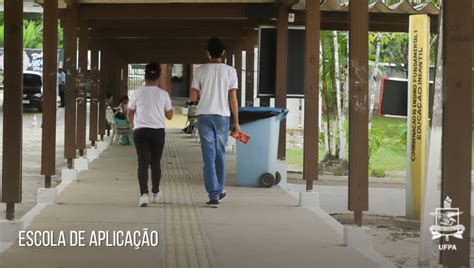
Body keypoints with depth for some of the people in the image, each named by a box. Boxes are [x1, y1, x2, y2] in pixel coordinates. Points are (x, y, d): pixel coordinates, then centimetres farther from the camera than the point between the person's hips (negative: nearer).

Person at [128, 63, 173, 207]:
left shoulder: (138, 92, -2)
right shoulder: (163, 94, -1)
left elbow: (130, 113, 11)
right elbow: (169, 115, 7)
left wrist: (133, 124, 30)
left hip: (140, 131, -1)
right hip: (158, 131, 1)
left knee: (143, 163, -5)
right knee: (155, 163, 15)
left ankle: (144, 194, -21)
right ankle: (155, 193, 28)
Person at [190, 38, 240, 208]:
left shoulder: (201, 70, 1)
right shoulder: (230, 71, -1)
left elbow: (193, 97, 1)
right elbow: (233, 98, -4)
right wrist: (236, 122, 1)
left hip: (204, 116, 0)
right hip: (222, 116, 0)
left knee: (209, 156, 0)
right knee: (220, 154, 17)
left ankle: (213, 195, -6)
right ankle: (219, 191, 29)